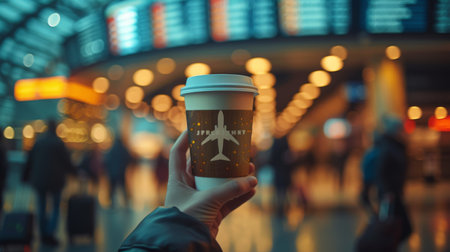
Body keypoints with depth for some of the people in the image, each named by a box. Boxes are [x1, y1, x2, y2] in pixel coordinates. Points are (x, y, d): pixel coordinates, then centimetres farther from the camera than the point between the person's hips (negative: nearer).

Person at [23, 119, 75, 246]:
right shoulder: (58, 143, -10)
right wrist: (72, 170, 14)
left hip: (39, 179, 3)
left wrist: (26, 176, 13)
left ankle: (44, 234, 18)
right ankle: (50, 233, -7)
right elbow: (66, 161, -5)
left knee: (42, 207, 13)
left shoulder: (38, 142, 0)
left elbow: (30, 160, 4)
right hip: (55, 179, -3)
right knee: (56, 207, 7)